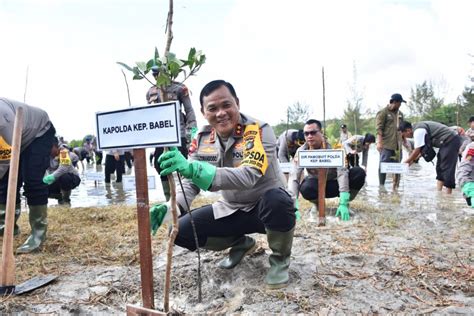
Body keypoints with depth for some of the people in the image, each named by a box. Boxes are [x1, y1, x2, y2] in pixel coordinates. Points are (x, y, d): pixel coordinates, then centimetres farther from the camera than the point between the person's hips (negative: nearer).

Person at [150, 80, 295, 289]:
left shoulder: (259, 131, -24)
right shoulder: (201, 139, -8)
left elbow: (248, 177, -40)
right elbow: (190, 183, -4)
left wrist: (193, 168, -51)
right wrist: (169, 207, -24)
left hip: (268, 208, -4)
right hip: (231, 210, 5)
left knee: (276, 199, -39)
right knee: (181, 231, -11)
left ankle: (280, 260, -5)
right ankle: (240, 243, 16)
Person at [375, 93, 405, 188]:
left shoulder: (400, 114, 19)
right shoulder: (383, 112, -3)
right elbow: (379, 128, -10)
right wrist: (379, 142, -18)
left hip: (397, 145, 7)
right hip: (386, 145, -7)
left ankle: (395, 185, 16)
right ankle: (381, 185, 4)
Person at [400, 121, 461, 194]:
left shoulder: (418, 131, -18)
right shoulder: (419, 128, 12)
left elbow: (417, 150, -15)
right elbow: (422, 148, 15)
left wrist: (406, 162, -5)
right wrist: (413, 159, 13)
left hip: (450, 141, -10)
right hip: (452, 140, 10)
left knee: (447, 168, -8)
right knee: (440, 167, 13)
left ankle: (448, 195, -4)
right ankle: (439, 192, 17)